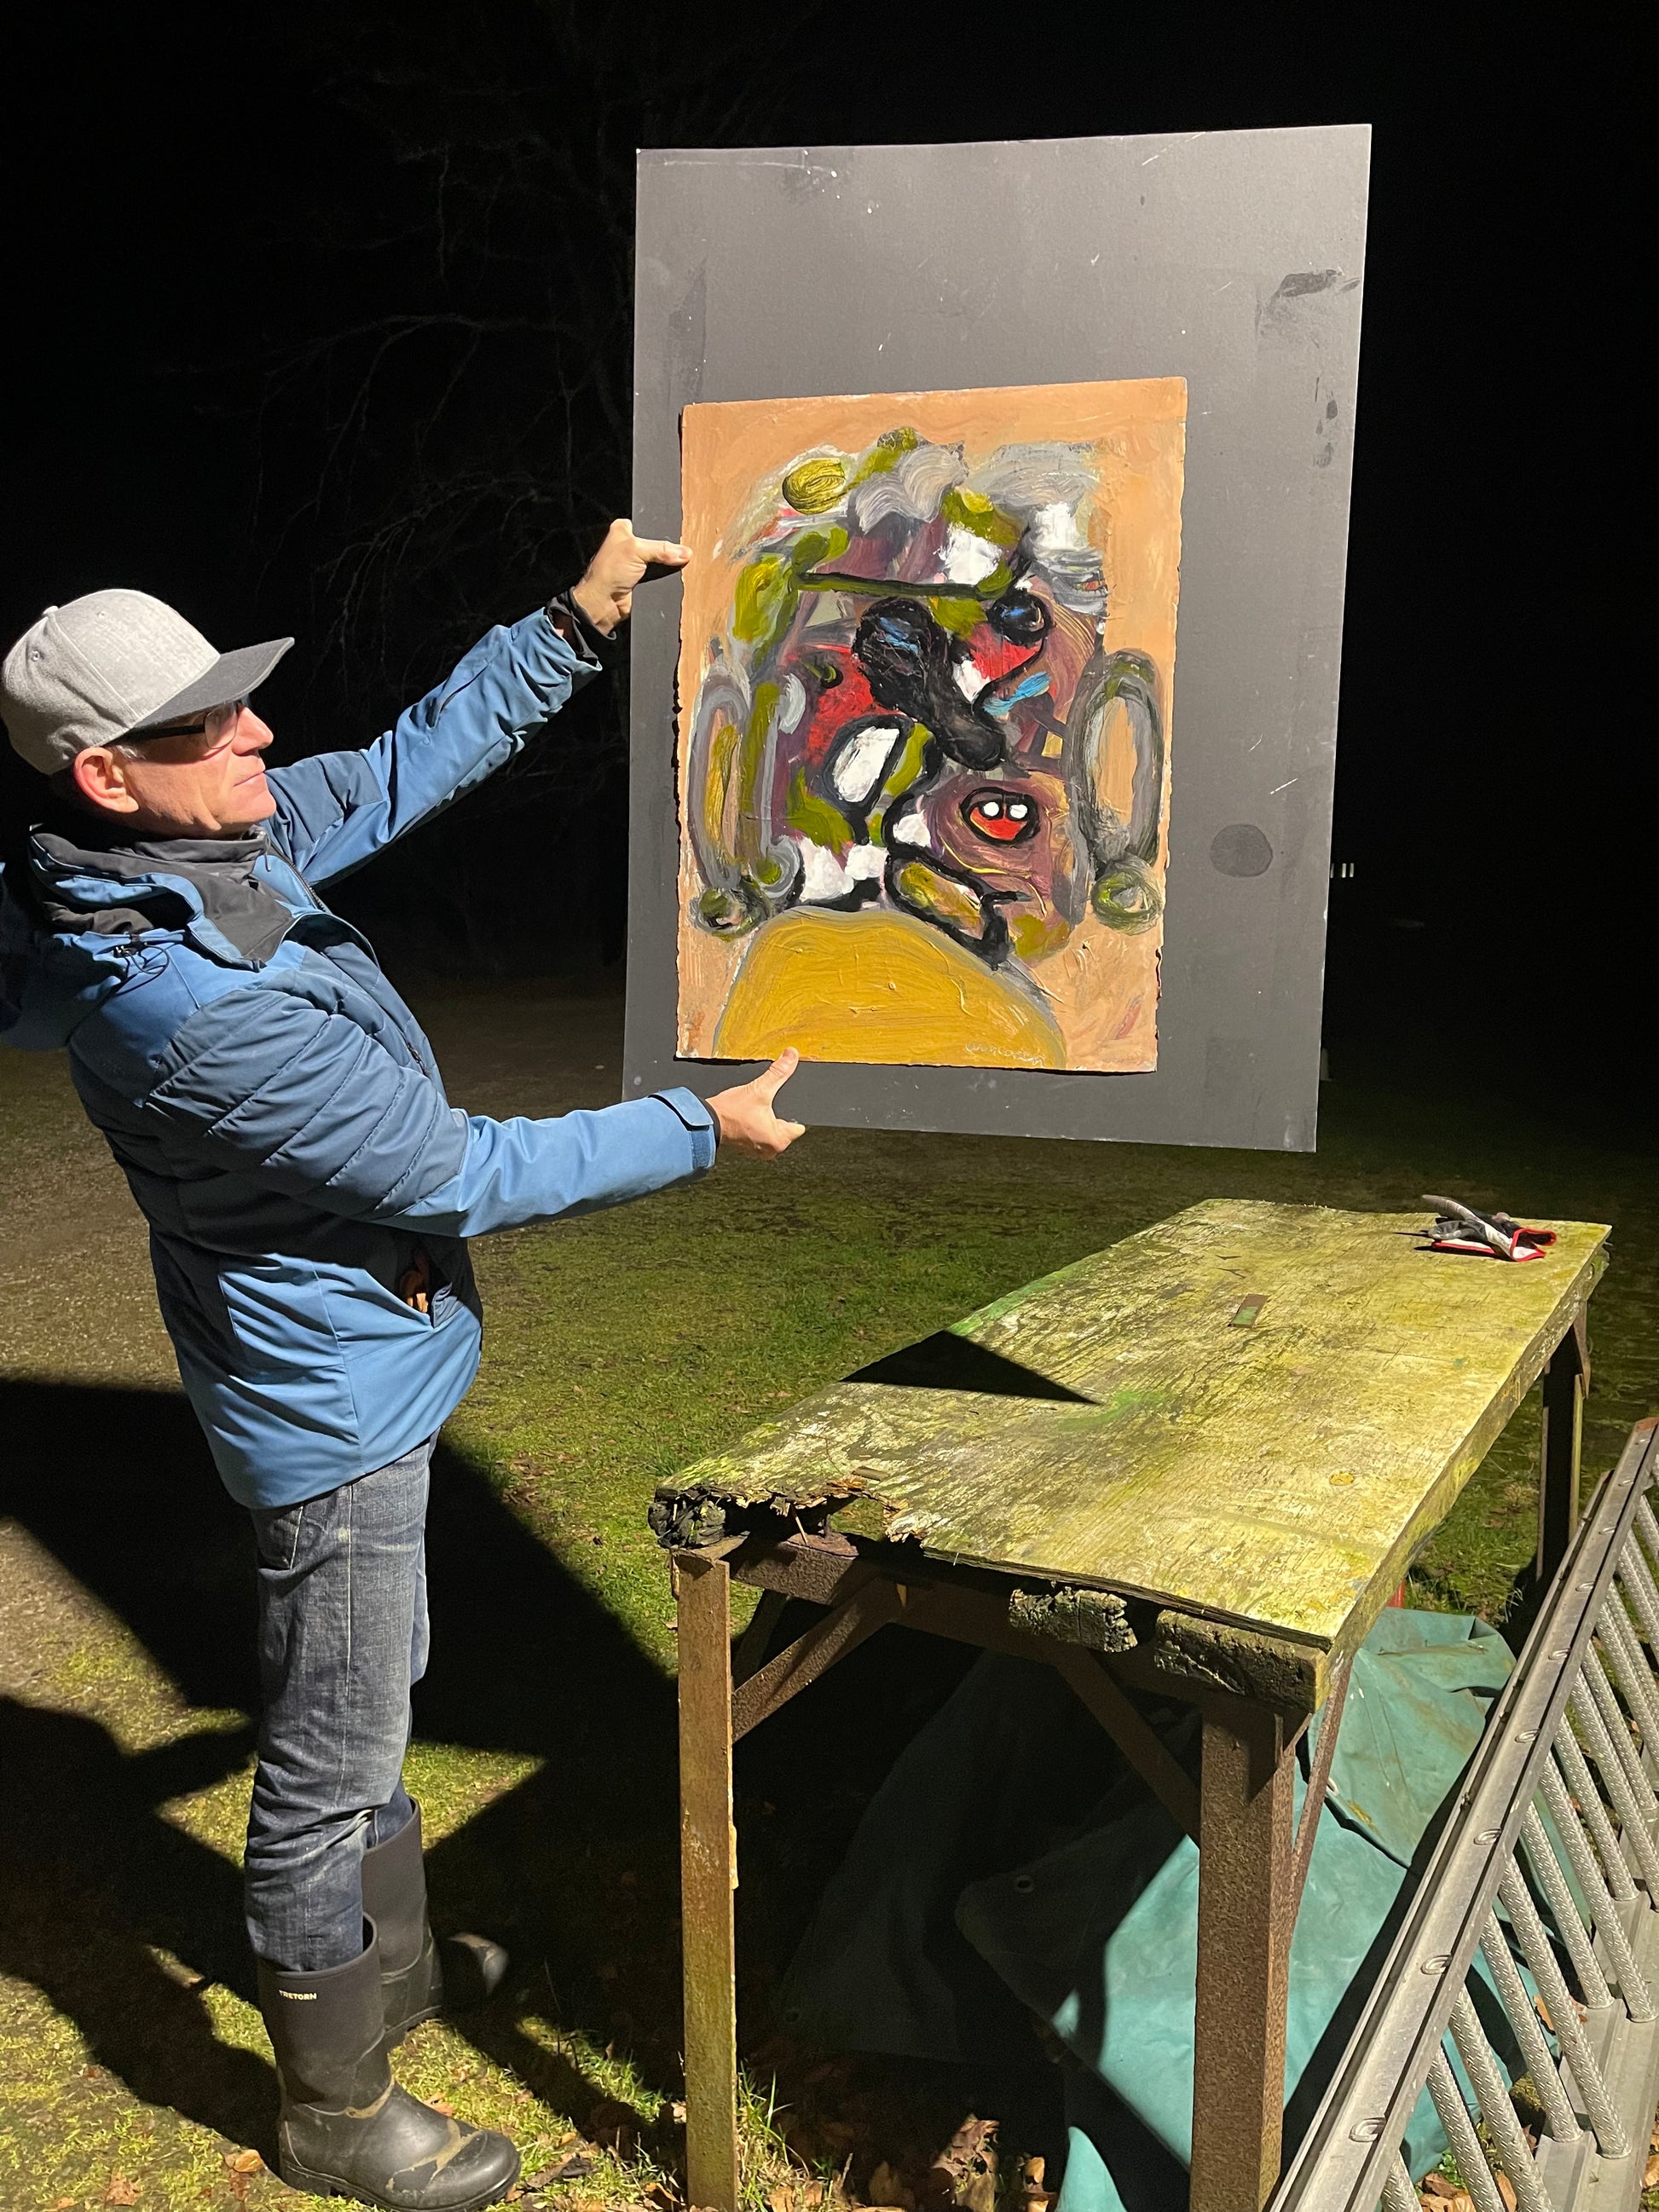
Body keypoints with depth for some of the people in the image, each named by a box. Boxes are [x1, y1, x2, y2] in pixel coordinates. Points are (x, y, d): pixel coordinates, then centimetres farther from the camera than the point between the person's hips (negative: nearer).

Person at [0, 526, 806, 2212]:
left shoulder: (214, 842, -7)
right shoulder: (193, 1009, -33)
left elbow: (408, 766, 6)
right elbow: (461, 1177, -25)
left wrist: (578, 620, 4)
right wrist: (702, 1129, -15)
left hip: (342, 1363, 10)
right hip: (333, 1406, -10)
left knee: (363, 1710, 27)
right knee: (330, 1767, 10)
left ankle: (393, 1970, 51)